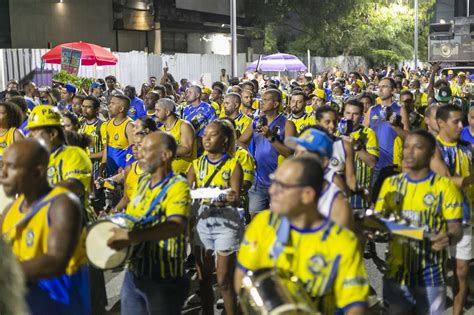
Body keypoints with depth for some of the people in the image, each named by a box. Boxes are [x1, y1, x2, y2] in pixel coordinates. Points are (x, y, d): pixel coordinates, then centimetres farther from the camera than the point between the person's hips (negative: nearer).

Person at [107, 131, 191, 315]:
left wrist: (132, 236, -40)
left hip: (163, 278, -7)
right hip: (134, 272, 7)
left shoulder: (177, 186, -17)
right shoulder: (143, 180, 8)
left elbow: (176, 226, -33)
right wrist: (117, 228, -2)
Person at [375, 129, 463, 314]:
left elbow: (456, 229, -7)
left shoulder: (445, 186, -6)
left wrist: (449, 237, -30)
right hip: (396, 272, 3)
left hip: (430, 276, -3)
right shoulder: (391, 183, 5)